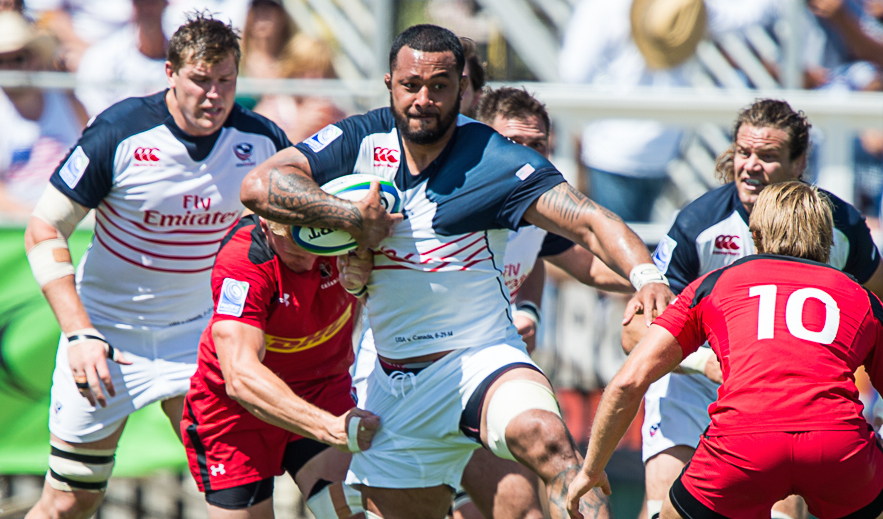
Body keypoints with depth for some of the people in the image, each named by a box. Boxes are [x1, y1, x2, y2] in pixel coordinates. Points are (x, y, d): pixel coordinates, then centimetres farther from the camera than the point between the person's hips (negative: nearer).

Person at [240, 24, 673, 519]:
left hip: (482, 358, -5)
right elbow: (260, 185, -8)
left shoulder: (495, 160, -12)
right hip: (395, 381, 5)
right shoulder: (362, 141, -1)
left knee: (543, 437, -36)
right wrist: (351, 216, -18)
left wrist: (645, 274, -39)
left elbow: (590, 221, -20)